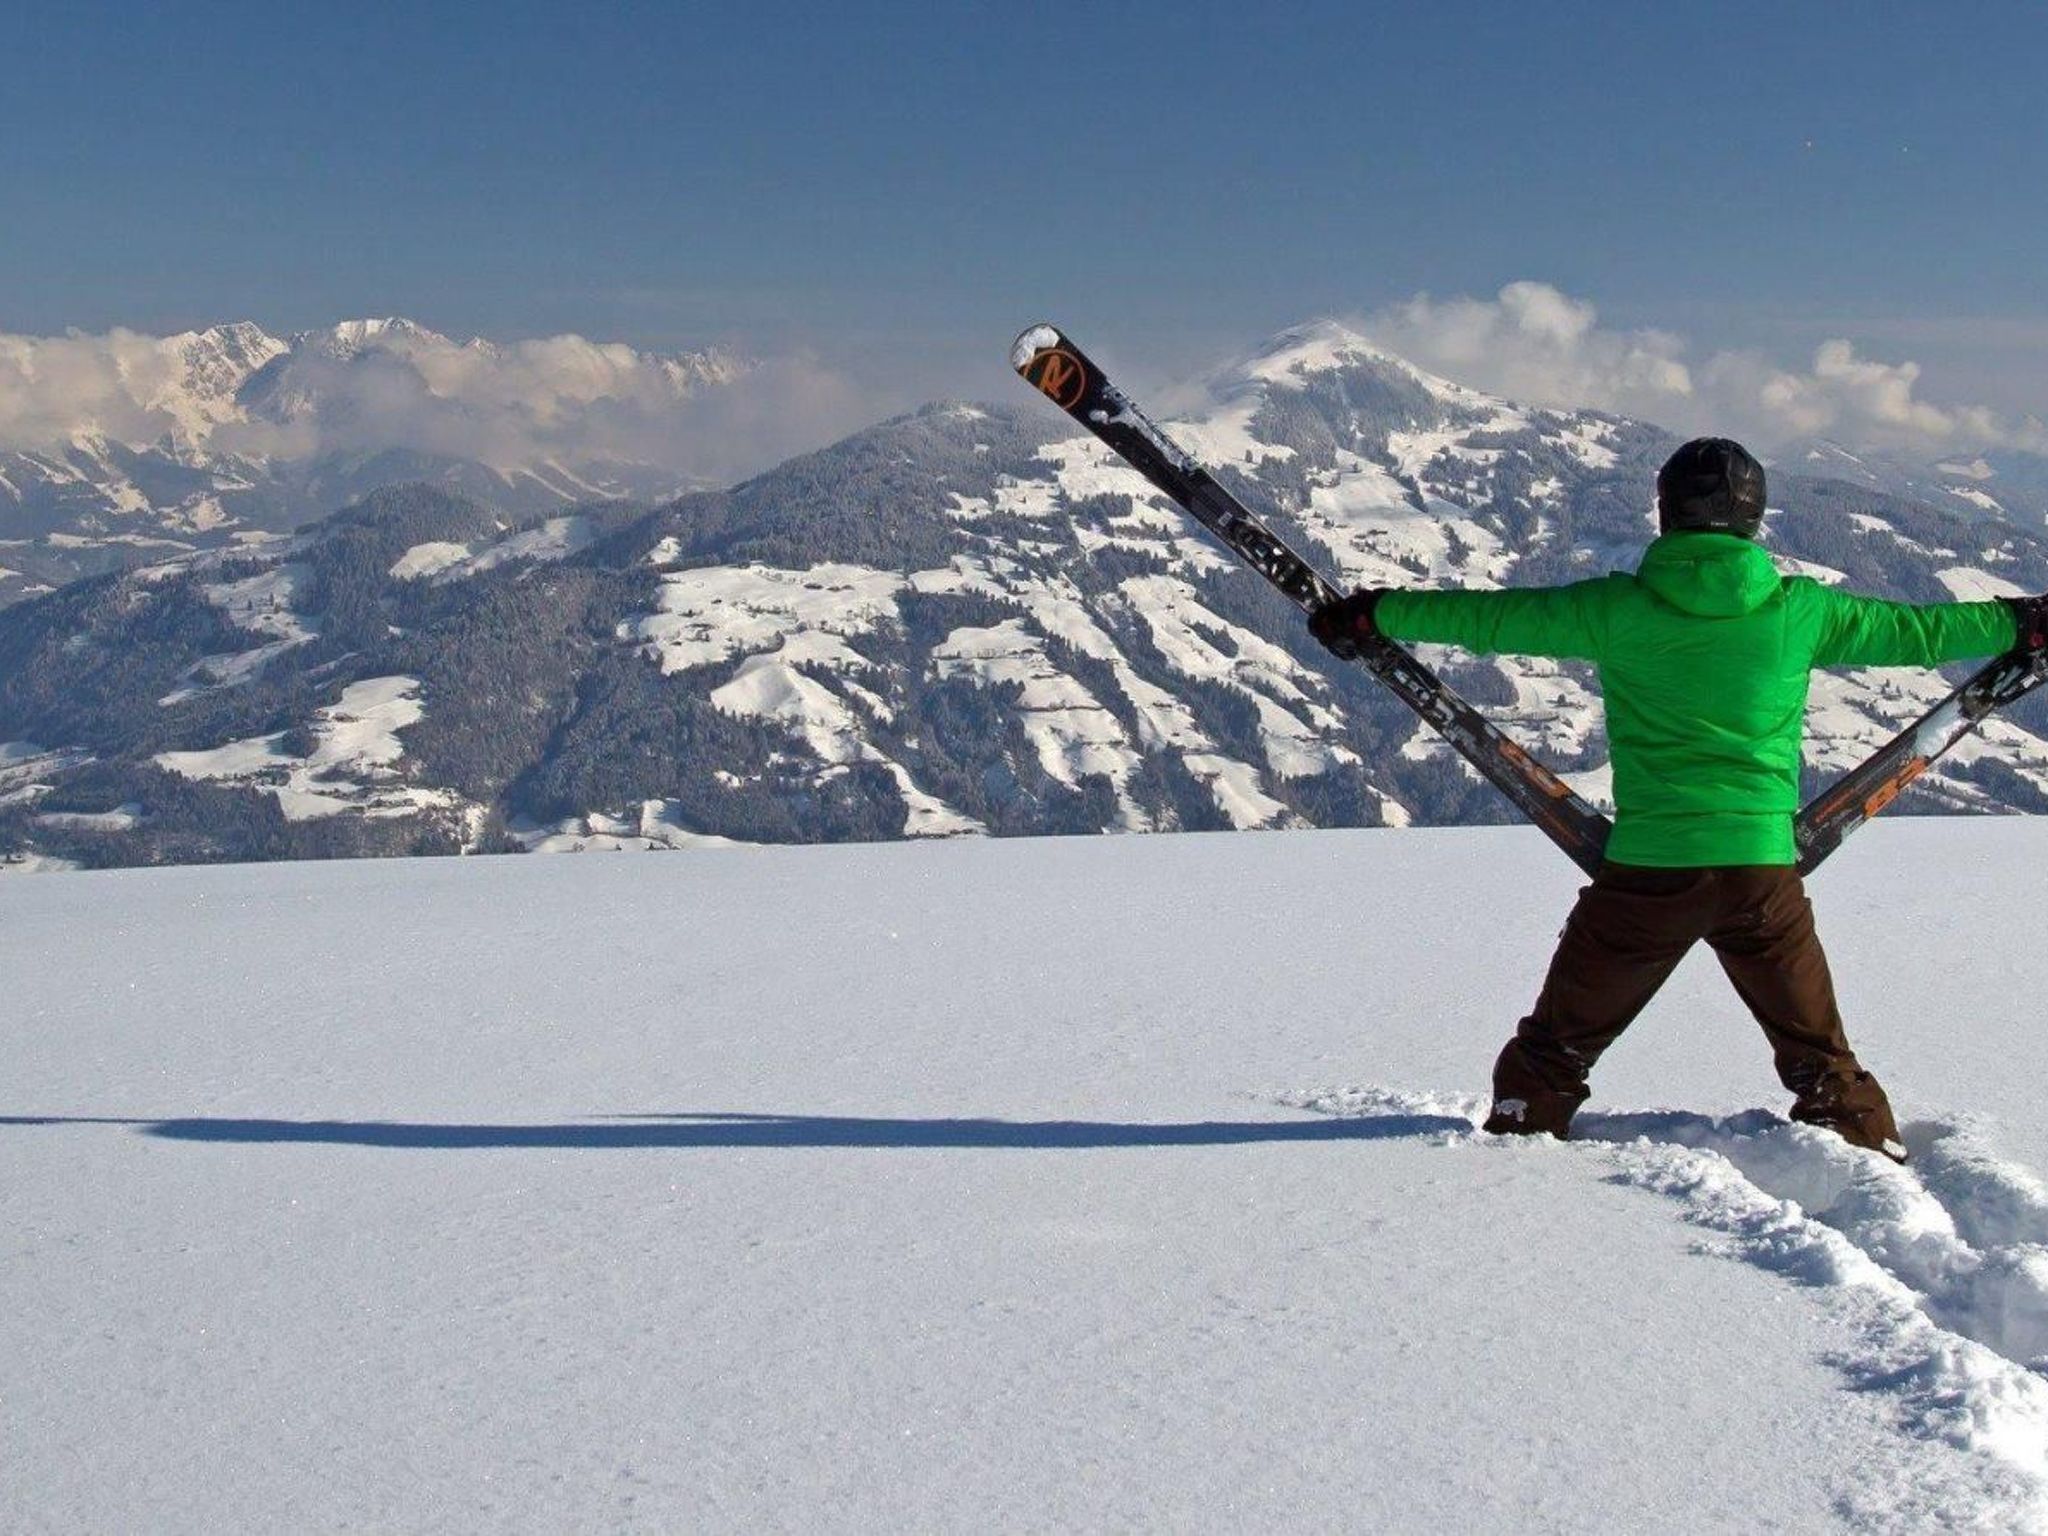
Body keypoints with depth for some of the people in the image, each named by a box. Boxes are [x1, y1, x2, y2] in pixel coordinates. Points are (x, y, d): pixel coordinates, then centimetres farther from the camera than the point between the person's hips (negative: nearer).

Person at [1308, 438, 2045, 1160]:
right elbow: (1916, 631, 12)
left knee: (1557, 1045, 14)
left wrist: (1370, 613, 16)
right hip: (1763, 865, 1)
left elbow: (1491, 617, 4)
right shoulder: (1798, 610, 0)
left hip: (1647, 866, -1)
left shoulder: (1617, 609, -4)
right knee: (1818, 1054, 18)